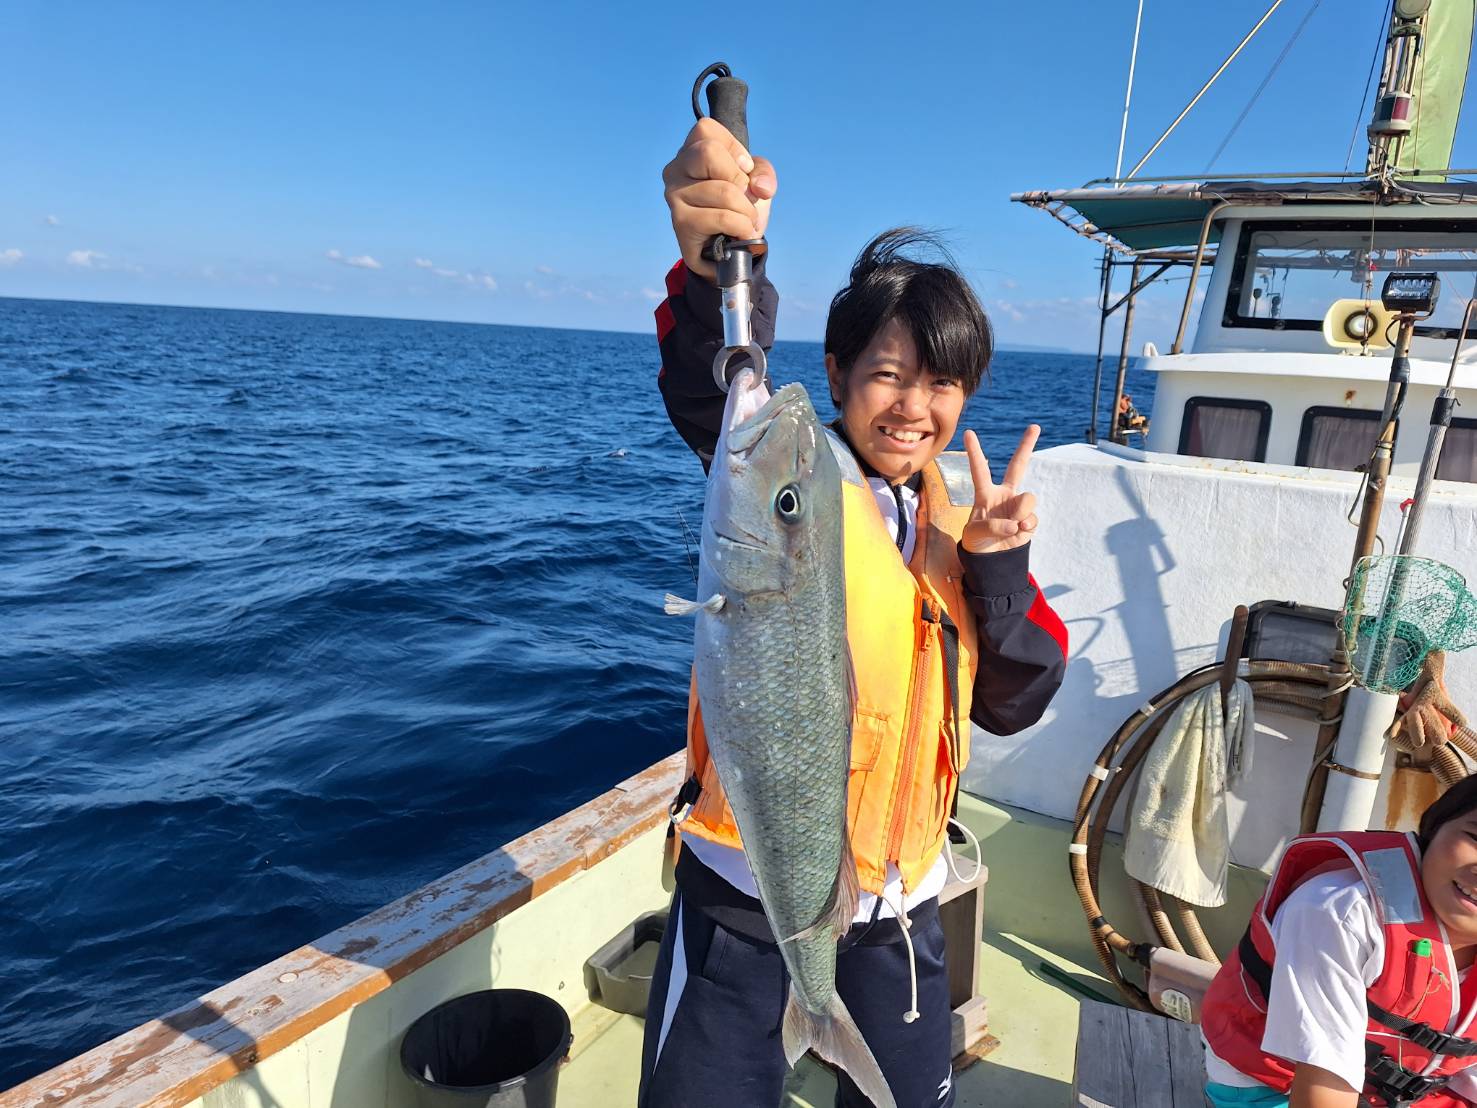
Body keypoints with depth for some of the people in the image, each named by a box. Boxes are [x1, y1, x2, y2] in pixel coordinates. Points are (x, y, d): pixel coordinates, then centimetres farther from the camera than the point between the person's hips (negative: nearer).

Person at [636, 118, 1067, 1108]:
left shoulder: (959, 518, 3)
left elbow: (1016, 704, -1)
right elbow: (713, 396, -34)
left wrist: (998, 564, -16)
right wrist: (714, 270, -54)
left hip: (899, 893, 5)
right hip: (747, 885, -4)